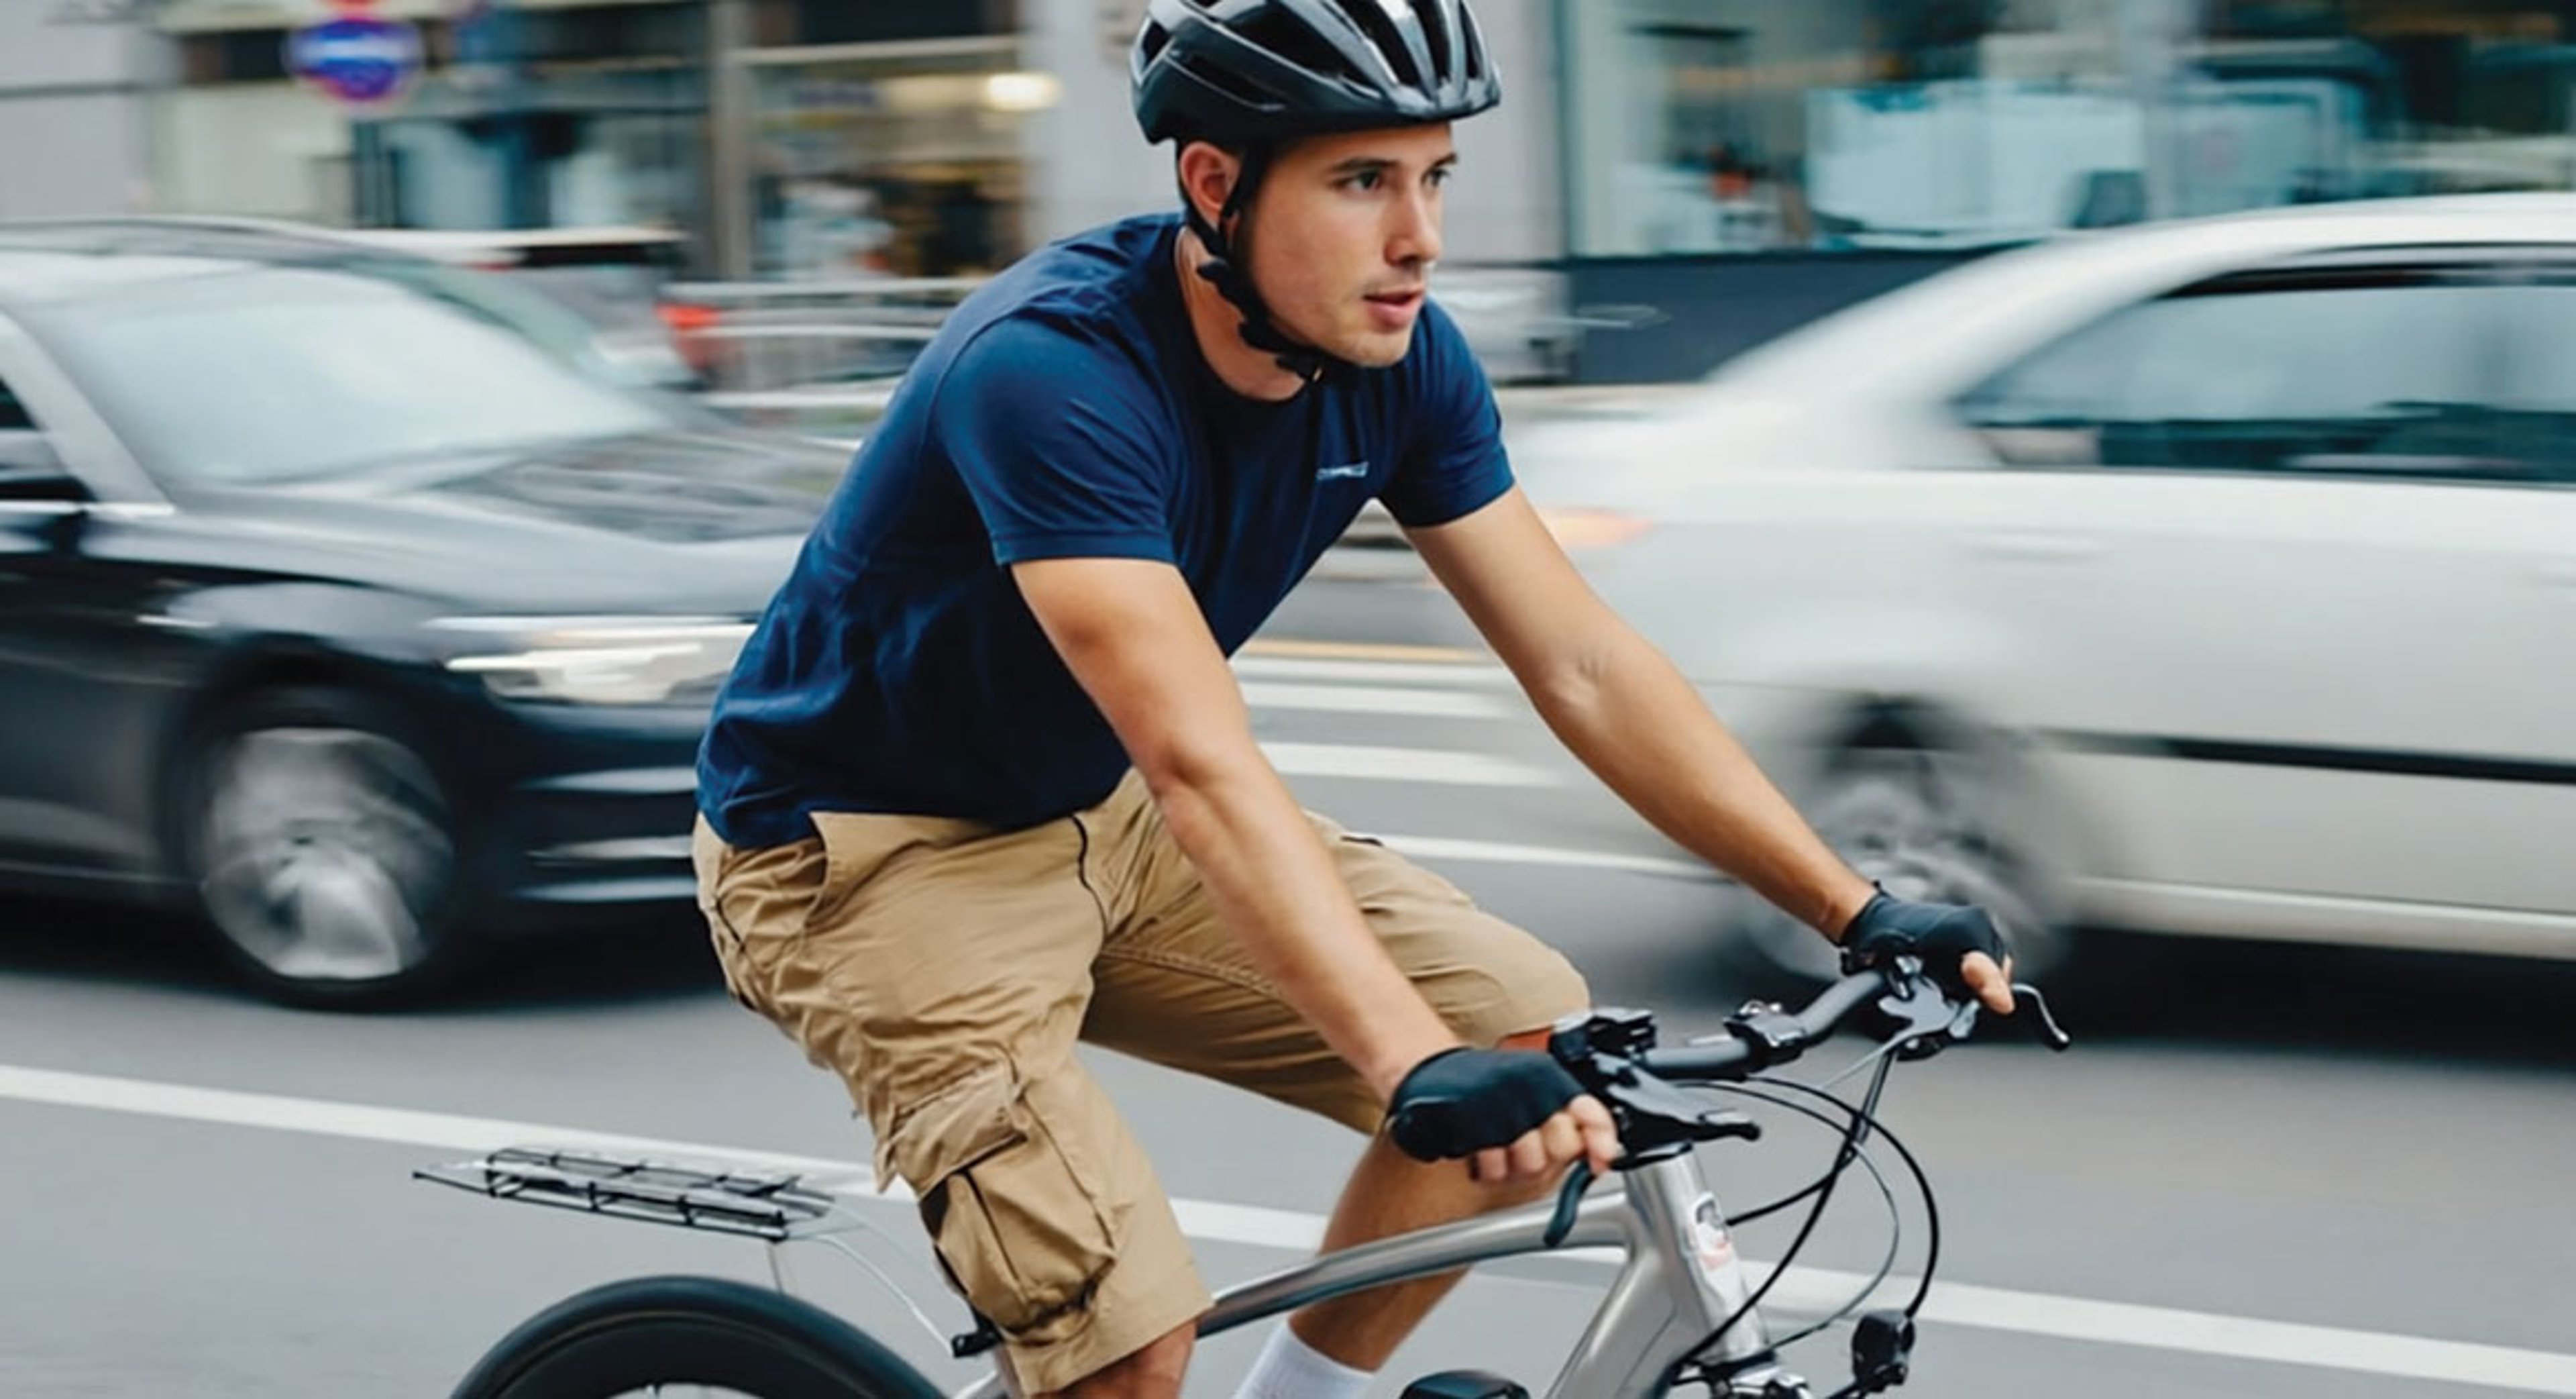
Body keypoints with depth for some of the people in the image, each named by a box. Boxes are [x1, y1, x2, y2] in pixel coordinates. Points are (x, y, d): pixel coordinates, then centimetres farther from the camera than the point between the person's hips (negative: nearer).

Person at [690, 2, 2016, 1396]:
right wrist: (1424, 1070, -51)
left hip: (1092, 817, 8)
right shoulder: (1051, 372, -32)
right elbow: (1201, 768, -41)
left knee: (1540, 1035, -5)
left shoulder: (1398, 360, -10)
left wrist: (1856, 910, -13)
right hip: (871, 847, -7)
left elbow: (1583, 665, -6)